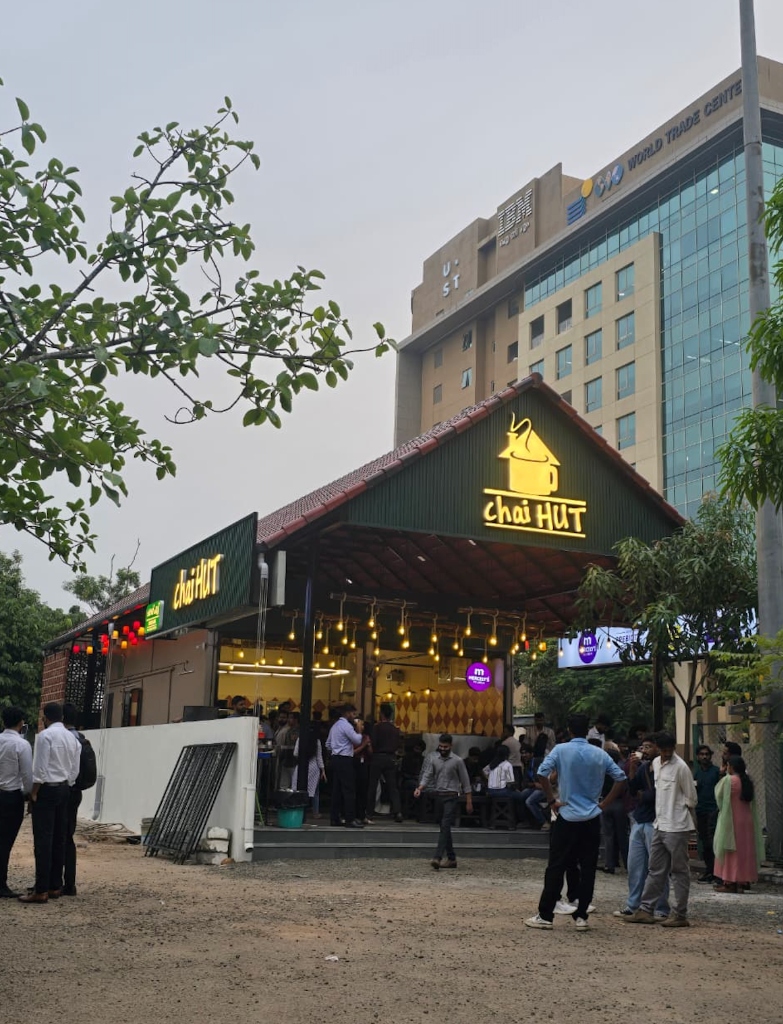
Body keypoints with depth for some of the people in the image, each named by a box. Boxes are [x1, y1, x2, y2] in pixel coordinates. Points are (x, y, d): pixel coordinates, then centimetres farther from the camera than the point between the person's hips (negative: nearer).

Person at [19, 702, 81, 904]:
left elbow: (40, 768, -15)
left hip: (47, 789, -7)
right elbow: (75, 770, 8)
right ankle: (55, 887, 14)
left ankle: (41, 890, -7)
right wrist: (66, 786, 15)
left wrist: (33, 793, -9)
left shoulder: (45, 736, -11)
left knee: (43, 840, -6)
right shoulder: (73, 738, 10)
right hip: (64, 789, 7)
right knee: (59, 839, 10)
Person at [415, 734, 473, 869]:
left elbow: (465, 782, -1)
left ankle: (437, 857, -24)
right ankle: (451, 858, 18)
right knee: (444, 828, 10)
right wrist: (419, 788, -18)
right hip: (438, 796, 5)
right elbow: (427, 776, 1)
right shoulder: (433, 760, 8)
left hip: (451, 797, -5)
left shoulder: (457, 761, -3)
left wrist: (469, 801, -3)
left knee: (445, 826, -16)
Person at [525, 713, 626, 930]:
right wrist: (603, 803, 5)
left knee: (556, 867, 3)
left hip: (567, 817, -2)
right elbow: (621, 778, 3)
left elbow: (542, 773, -17)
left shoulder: (561, 750, -6)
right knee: (588, 868, 8)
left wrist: (552, 800, -7)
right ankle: (581, 916, 8)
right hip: (592, 820, 3)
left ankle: (545, 915, 5)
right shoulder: (600, 754, 4)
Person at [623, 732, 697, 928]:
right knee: (655, 870, 12)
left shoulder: (680, 767, -12)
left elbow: (691, 798, -6)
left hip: (676, 827, -8)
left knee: (679, 871, 1)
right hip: (659, 825, 8)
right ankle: (646, 910, 18)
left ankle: (679, 915, 6)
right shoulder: (656, 763, 10)